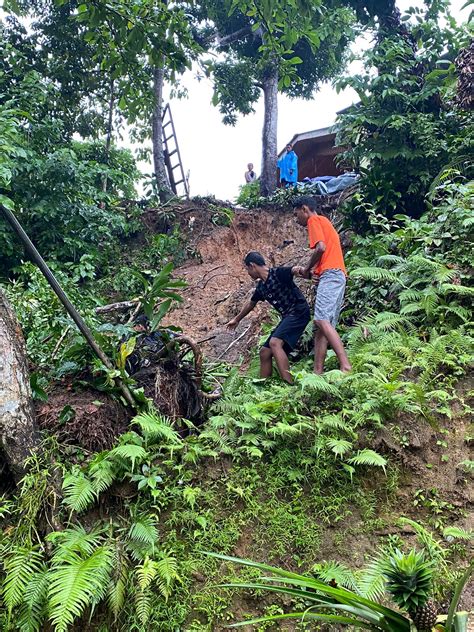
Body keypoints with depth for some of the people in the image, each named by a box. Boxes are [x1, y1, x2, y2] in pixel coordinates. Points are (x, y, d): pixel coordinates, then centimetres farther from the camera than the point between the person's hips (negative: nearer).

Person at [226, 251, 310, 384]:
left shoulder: (277, 273, -10)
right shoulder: (261, 287, 16)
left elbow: (295, 270, -29)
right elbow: (250, 304, 32)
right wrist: (236, 320, 45)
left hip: (299, 312, -9)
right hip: (288, 316, 9)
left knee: (274, 342, -28)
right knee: (265, 352, 6)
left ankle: (289, 386, -31)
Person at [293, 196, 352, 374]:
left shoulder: (314, 220, 2)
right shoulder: (324, 222, 32)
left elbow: (321, 248, -15)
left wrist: (307, 269, -1)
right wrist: (311, 272, 16)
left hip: (330, 275, -10)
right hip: (337, 276, 10)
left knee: (322, 320, -23)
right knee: (322, 325, 3)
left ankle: (346, 366, -32)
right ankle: (317, 372, -1)